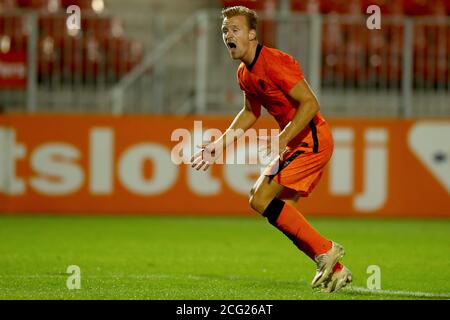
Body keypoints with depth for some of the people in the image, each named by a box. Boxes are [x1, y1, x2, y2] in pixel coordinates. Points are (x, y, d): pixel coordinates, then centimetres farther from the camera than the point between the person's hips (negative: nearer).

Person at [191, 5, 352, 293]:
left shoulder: (273, 62, -18)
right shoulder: (245, 73, 11)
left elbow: (310, 103, -21)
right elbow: (251, 113, 27)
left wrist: (282, 140, -27)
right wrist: (221, 144, 19)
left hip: (312, 138, -10)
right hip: (297, 142, 10)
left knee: (261, 199, -15)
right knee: (278, 210, 9)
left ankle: (325, 251, -9)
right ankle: (335, 270, 14)